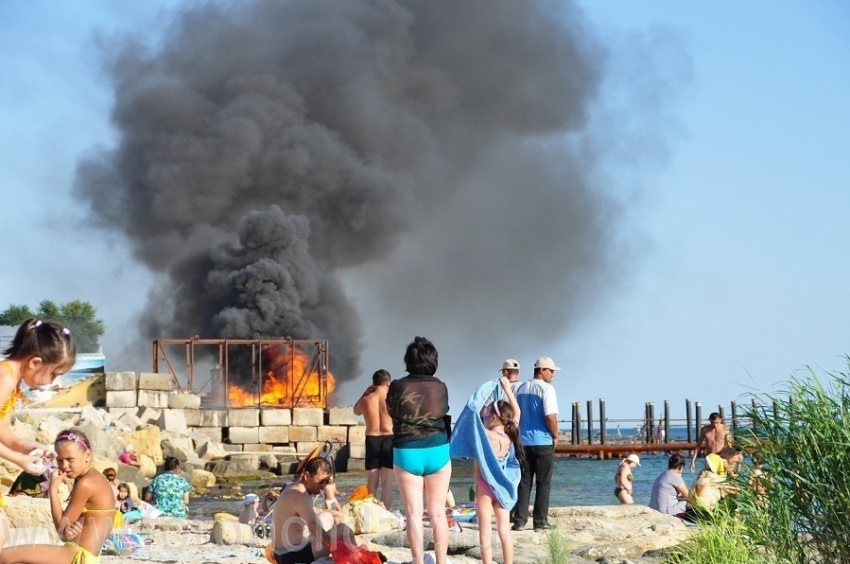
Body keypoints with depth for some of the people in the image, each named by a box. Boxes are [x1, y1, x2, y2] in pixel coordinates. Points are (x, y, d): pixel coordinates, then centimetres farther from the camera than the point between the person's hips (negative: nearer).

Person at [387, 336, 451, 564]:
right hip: (437, 451, 2)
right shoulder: (440, 388, -4)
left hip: (407, 453, -1)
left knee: (414, 514, 2)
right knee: (438, 513, 9)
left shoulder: (398, 387, -8)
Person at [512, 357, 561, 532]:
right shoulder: (546, 389, -11)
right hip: (543, 442, -6)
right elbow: (550, 417, -18)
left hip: (524, 442, 6)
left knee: (524, 482, 8)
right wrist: (555, 437, -5)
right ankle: (540, 522, 3)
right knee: (543, 483, 2)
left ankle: (519, 521, 5)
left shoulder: (521, 388, 11)